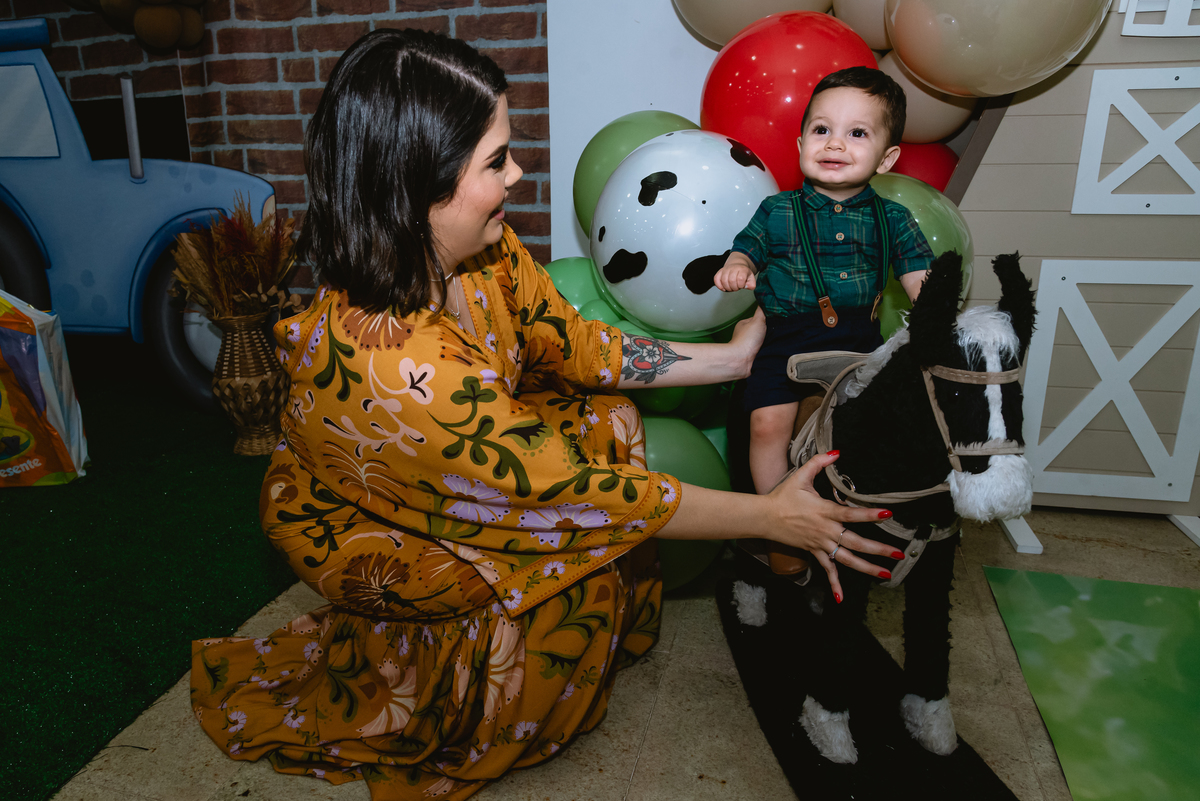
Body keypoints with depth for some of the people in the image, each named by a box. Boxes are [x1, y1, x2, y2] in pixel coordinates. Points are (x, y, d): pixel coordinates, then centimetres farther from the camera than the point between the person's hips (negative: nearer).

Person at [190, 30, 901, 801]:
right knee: (580, 585, -19)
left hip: (461, 467, 7)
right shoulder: (389, 364, -42)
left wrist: (732, 358, -3)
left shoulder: (482, 248, -19)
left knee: (604, 416, -4)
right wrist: (770, 516, -26)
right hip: (365, 537, -7)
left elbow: (578, 345, -5)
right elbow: (573, 493, -34)